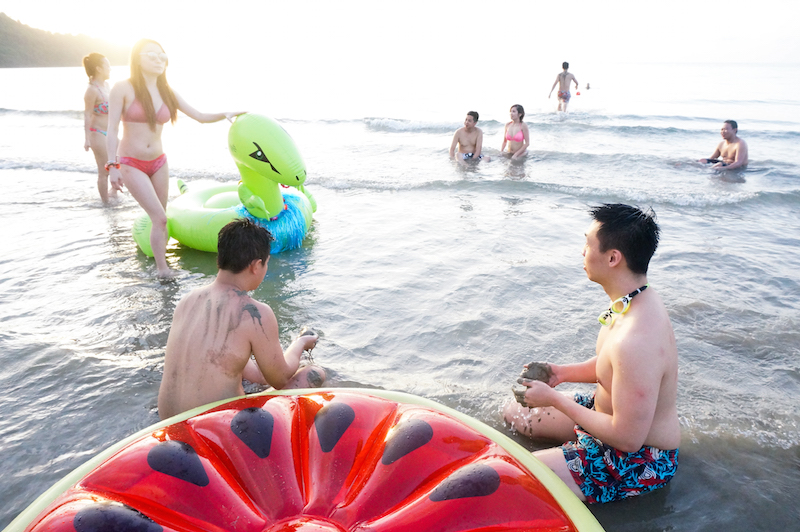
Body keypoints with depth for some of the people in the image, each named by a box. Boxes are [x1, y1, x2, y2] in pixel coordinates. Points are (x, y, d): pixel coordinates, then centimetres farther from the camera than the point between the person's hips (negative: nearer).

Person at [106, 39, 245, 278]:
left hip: (158, 162, 5)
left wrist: (224, 114, -13)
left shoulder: (167, 92, 5)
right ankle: (163, 270, -2)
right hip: (131, 164, -5)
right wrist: (112, 164, -17)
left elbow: (200, 116, 5)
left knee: (159, 219, 13)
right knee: (160, 218, -13)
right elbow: (112, 129, -10)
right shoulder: (123, 89, -8)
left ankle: (159, 257, 31)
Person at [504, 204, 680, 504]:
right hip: (615, 416, 10)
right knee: (512, 413, 17)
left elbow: (627, 437, -31)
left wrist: (554, 399, -21)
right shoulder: (634, 302, -4)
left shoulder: (637, 340, -38)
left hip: (637, 464, -9)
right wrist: (564, 372, -1)